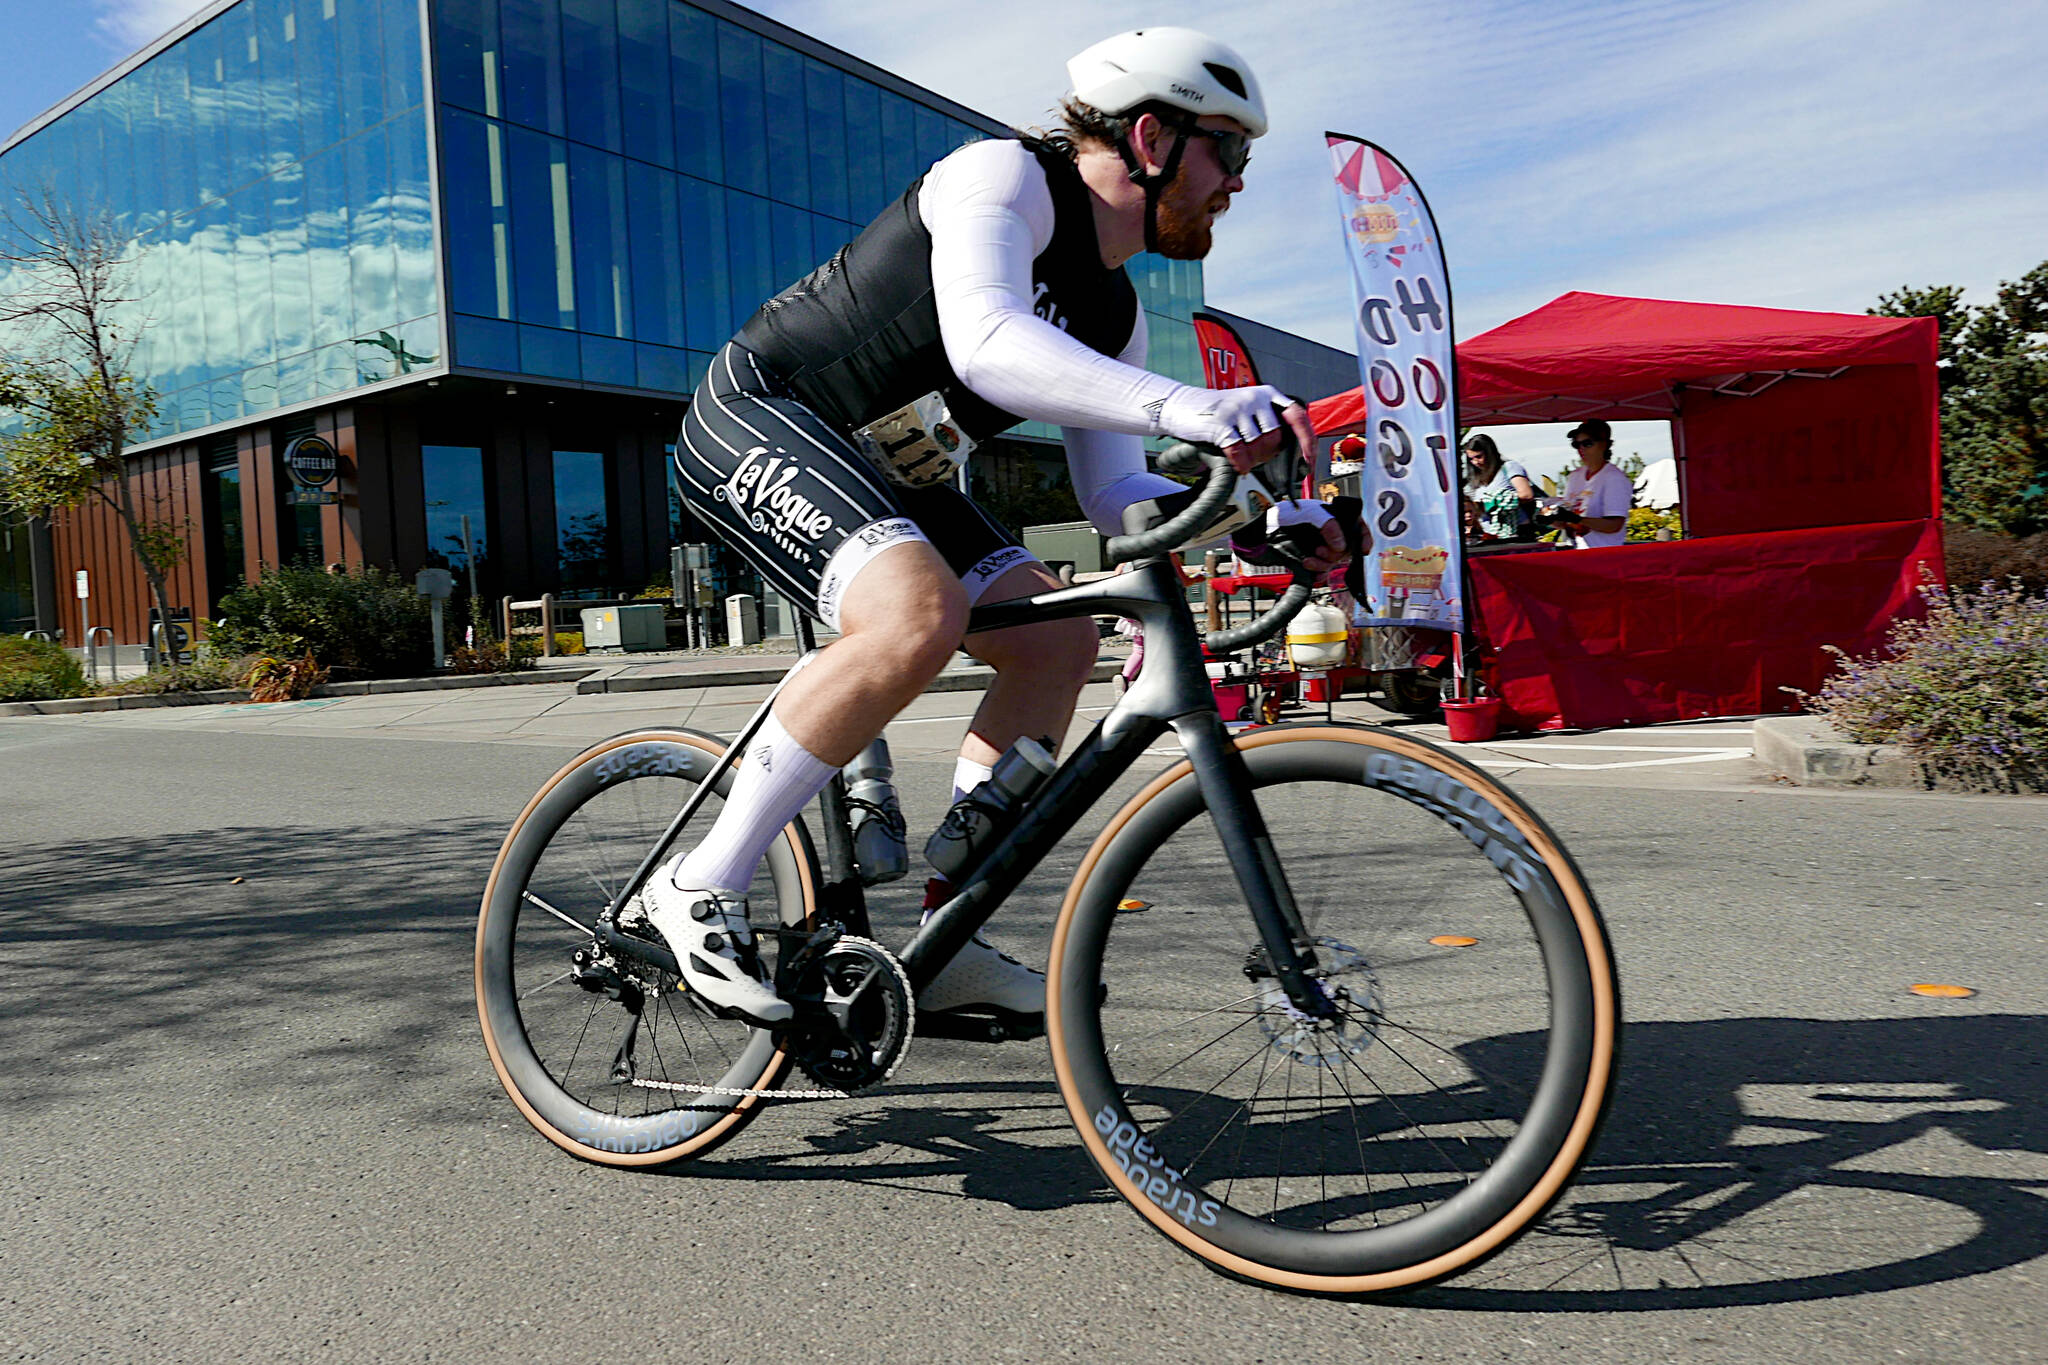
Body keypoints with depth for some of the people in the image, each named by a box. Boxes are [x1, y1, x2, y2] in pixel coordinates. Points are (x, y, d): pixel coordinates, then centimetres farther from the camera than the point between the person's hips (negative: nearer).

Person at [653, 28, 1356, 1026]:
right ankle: (702, 886, -18)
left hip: (877, 472, 9)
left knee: (1058, 639, -1)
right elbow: (985, 342, -36)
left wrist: (1262, 517, -10)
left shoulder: (1114, 315, 8)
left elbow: (1112, 499, 6)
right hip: (756, 418, -9)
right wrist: (1179, 407, -48)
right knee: (919, 616, -33)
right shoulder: (1004, 176, -16)